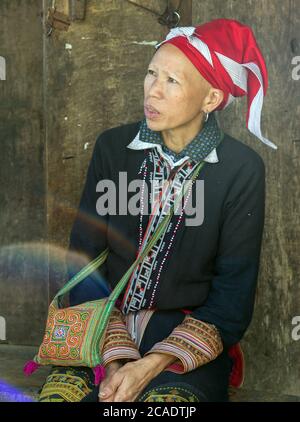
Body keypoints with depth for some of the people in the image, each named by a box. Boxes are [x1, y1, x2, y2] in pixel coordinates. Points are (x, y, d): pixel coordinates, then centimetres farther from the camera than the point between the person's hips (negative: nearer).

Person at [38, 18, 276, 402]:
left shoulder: (242, 170, -8)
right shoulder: (112, 147, -1)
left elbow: (232, 299, -6)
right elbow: (84, 260, -1)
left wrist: (150, 368, -16)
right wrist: (115, 358, -14)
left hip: (188, 336, -2)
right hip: (104, 330, 2)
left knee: (170, 397, -29)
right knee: (59, 393, -23)